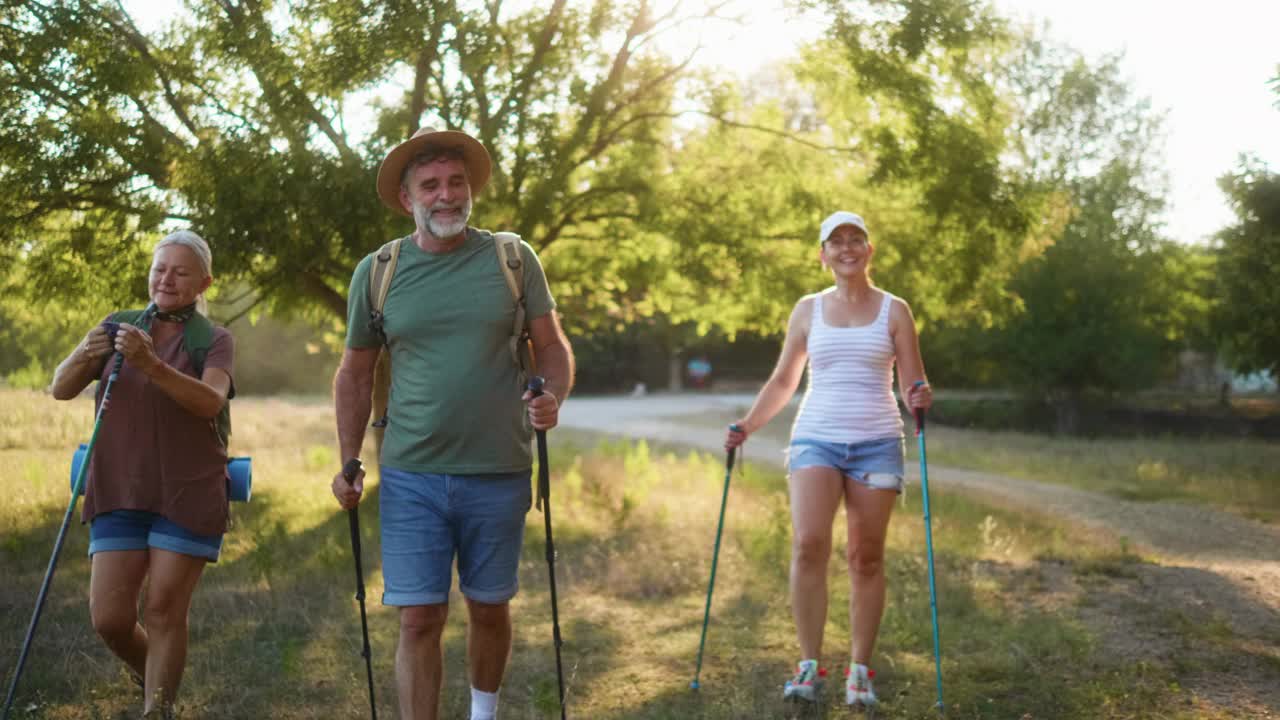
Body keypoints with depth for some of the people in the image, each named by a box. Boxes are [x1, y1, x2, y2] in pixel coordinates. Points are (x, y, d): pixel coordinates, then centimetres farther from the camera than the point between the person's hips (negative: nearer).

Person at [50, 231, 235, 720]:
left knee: (164, 612, -4)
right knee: (109, 618, 0)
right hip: (119, 494, 3)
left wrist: (149, 363, -33)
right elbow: (61, 389, 0)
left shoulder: (215, 340, 2)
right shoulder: (119, 328, 9)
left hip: (187, 496, -2)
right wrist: (83, 356, -23)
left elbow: (210, 401, -18)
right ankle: (152, 677, 29)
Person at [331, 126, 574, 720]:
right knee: (418, 620, -2)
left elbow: (552, 345, 4)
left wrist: (554, 397, -16)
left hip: (498, 471, 1)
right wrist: (348, 464, 2)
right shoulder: (376, 272, 1)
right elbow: (355, 373, 9)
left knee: (489, 608, 14)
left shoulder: (512, 258, 0)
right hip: (411, 476, 0)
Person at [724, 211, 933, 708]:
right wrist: (747, 426, 3)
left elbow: (914, 386, 3)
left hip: (877, 443, 0)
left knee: (866, 558, 2)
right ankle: (808, 665, -8)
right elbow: (783, 382, 14)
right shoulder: (808, 309, 9)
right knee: (808, 544, -16)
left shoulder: (894, 311, 5)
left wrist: (920, 398, -20)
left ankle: (859, 671, 11)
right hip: (816, 439, 1)